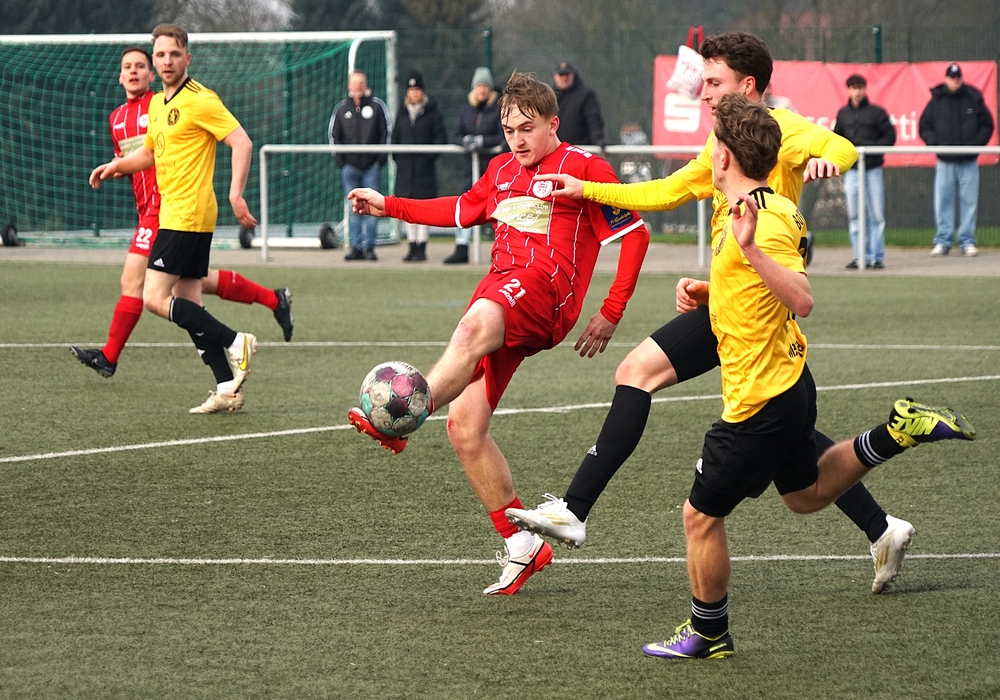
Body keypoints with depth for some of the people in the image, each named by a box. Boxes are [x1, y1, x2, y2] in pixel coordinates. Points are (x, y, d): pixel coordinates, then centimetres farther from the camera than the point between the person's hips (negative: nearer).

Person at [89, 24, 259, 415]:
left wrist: (235, 194, -27)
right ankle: (228, 389, 6)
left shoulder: (199, 100, -11)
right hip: (173, 215, 9)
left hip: (187, 216, -9)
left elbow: (242, 142, -17)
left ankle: (234, 343, -9)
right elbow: (151, 152, 31)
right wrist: (116, 166, 13)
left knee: (155, 298, -13)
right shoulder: (157, 104, 16)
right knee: (187, 307, 7)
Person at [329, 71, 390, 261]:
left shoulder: (377, 106, 4)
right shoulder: (341, 109, 9)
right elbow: (333, 136, 13)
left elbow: (386, 132, 6)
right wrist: (341, 160, 2)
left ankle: (369, 247, 1)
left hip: (372, 165, -1)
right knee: (353, 208, 0)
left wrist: (380, 159, -2)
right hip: (350, 165, 1)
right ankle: (356, 246, 2)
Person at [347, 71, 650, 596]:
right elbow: (462, 211, 41)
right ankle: (521, 545, 4)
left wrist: (610, 315, -2)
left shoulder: (584, 167, 4)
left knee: (475, 327, -40)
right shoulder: (501, 170, 24)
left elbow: (634, 234, 2)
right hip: (500, 294, 7)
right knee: (464, 428, -5)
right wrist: (389, 207, 36)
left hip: (545, 291, -7)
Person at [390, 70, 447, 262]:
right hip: (405, 166, 4)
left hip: (425, 166, -4)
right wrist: (397, 156, 6)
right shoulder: (402, 112, 12)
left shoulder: (432, 111, 0)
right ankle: (412, 247, 11)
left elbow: (441, 138, -1)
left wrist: (430, 156, -11)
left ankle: (422, 248, -3)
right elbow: (395, 137, 18)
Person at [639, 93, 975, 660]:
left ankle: (709, 634, 16)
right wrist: (704, 291, 9)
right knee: (807, 494, 28)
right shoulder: (770, 209, 8)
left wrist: (751, 251, -45)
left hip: (760, 401, -10)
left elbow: (802, 301, -34)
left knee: (701, 515, 2)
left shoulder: (765, 219, -23)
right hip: (787, 383, 10)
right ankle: (900, 431, 17)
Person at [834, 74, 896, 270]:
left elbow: (890, 136, 1)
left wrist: (873, 148, -12)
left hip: (873, 169, -3)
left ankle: (877, 256, 2)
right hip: (851, 170, 3)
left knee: (877, 215, -3)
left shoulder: (877, 112, 2)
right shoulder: (843, 114, 11)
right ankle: (861, 257, 7)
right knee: (855, 216, 2)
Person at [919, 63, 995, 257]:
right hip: (945, 161, 0)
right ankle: (942, 241, 5)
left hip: (969, 162, 0)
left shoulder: (974, 99, 3)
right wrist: (935, 143, -9)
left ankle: (967, 241, 7)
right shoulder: (936, 101, 3)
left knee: (969, 201, 1)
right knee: (942, 201, -1)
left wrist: (976, 144, -7)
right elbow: (924, 127, 7)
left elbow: (987, 126, 7)